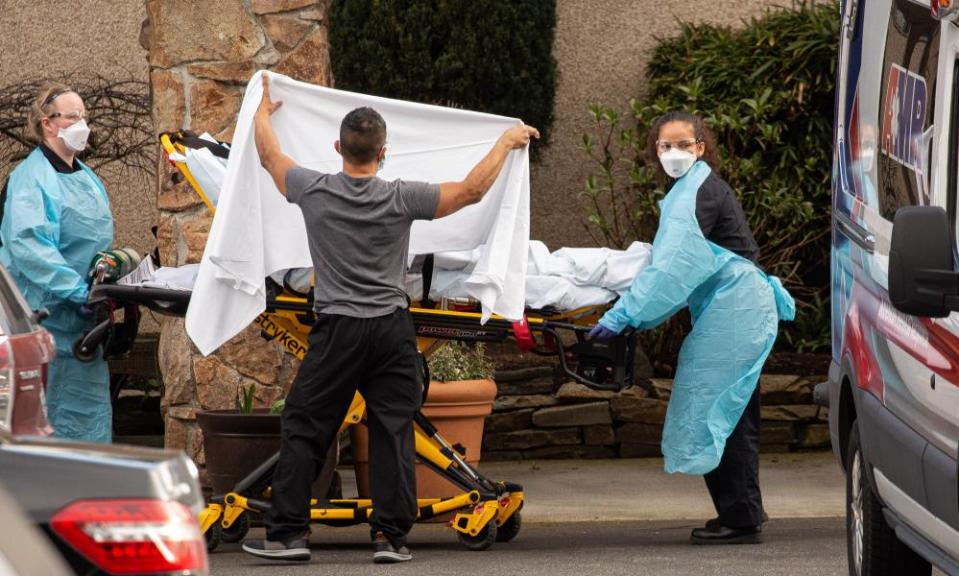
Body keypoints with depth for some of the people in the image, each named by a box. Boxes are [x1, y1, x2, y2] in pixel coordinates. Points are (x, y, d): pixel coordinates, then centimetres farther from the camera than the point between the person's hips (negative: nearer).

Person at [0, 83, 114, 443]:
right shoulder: (30, 177, -13)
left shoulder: (87, 178, 16)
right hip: (47, 315, -9)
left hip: (83, 319, 9)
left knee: (87, 410, 9)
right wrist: (77, 291, -29)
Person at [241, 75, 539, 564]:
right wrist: (507, 142, 16)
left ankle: (287, 532, 2)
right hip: (392, 329, 0)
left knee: (304, 430, 5)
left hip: (337, 331, 0)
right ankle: (391, 536, 0)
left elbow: (270, 157, 16)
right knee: (393, 432, 3)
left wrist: (262, 111, 36)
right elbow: (471, 190, 2)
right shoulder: (400, 200, -6)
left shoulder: (314, 192, -4)